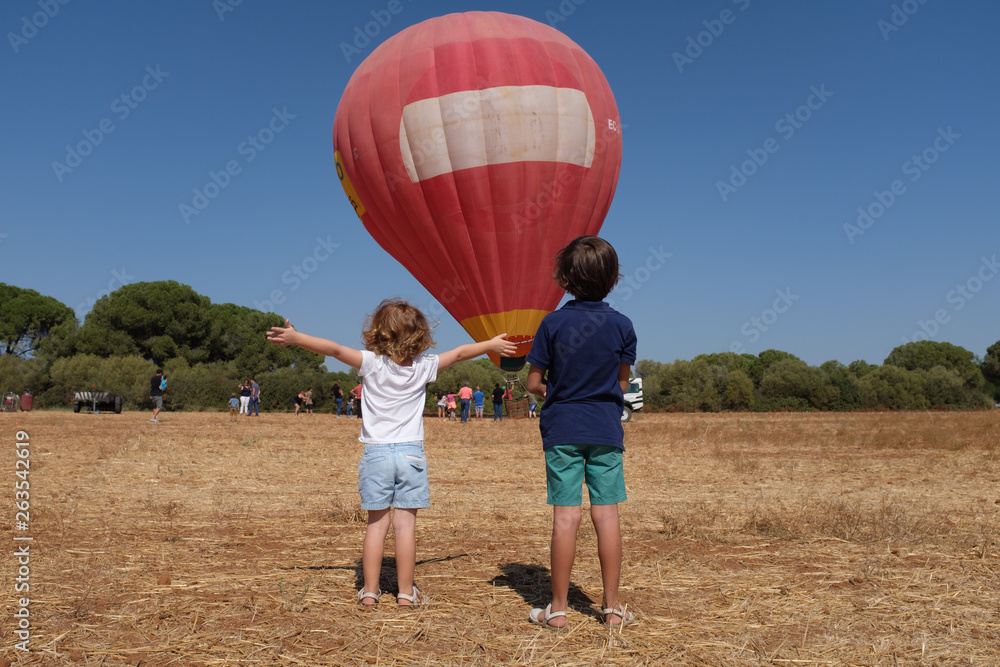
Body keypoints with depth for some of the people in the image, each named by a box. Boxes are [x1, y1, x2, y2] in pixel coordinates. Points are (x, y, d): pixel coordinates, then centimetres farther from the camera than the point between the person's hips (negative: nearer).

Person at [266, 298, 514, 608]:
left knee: (377, 523, 8)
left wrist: (295, 337, -14)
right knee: (406, 523, 4)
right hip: (411, 452, 0)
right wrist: (492, 344, 28)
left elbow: (334, 349, -16)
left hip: (376, 453, 0)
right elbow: (459, 353, 14)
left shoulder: (372, 363, -6)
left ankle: (370, 591, 11)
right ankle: (406, 591, 10)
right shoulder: (424, 367, 1)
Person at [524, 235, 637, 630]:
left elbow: (533, 383, -3)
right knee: (606, 515, 6)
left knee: (565, 517, 1)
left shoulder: (552, 324, -6)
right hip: (606, 431, 1)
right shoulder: (622, 326, -2)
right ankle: (612, 607, 14)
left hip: (562, 430, -1)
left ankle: (558, 609, 9)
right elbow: (622, 383, 6)